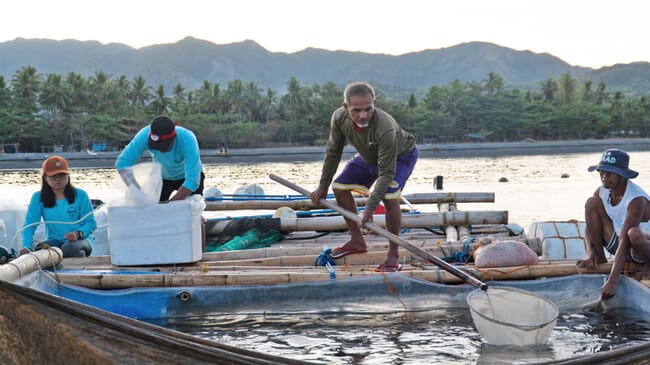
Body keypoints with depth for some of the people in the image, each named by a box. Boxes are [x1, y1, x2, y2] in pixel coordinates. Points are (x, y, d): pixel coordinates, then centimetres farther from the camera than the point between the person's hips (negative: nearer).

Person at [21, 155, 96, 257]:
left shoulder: (80, 195, -1)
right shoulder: (38, 198, 2)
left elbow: (90, 222, -3)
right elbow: (29, 224, -7)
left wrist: (78, 233, -26)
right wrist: (27, 247, -26)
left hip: (80, 239, -1)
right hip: (54, 241, 2)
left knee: (69, 248, -37)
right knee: (38, 248, -32)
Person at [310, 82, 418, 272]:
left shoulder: (385, 129, -45)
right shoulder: (339, 118, -28)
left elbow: (387, 172, -39)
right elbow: (333, 153, -10)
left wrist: (370, 208, -44)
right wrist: (322, 187, -3)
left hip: (401, 156, -7)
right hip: (369, 156, 7)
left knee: (389, 196, -28)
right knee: (339, 187, 4)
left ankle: (393, 256, -18)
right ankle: (357, 241, 18)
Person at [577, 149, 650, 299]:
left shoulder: (637, 200, -30)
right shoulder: (602, 192, -7)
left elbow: (624, 241, -38)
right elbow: (589, 227, 2)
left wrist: (612, 281, -44)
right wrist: (590, 252, -20)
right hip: (617, 243, 6)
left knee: (634, 233, -43)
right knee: (592, 203, -11)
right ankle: (599, 258, -3)